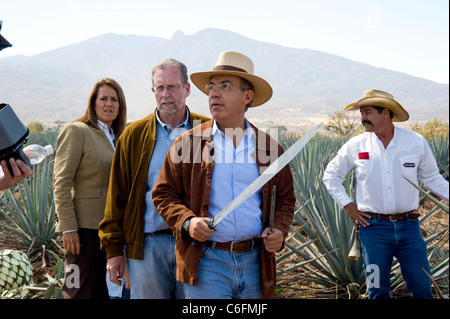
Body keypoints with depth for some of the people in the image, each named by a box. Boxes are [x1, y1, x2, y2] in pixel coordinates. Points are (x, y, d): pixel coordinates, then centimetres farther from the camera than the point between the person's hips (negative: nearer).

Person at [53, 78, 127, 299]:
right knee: (80, 292, -3)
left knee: (102, 291, 13)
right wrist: (68, 228, -18)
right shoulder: (76, 131, -5)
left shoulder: (117, 137, 16)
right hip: (85, 227, -7)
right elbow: (61, 183, -12)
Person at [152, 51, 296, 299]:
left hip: (255, 263, 3)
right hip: (206, 263, -2)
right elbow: (164, 194, 4)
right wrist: (187, 221, -13)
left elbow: (285, 198, 16)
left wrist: (279, 229, -2)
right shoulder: (188, 143, 1)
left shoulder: (269, 146, 7)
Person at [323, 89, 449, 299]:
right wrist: (347, 204, 4)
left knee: (422, 288, 5)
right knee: (378, 291, 8)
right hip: (373, 227, 0)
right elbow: (331, 174, 12)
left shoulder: (416, 142, 1)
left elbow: (431, 177, 11)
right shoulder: (355, 146, 1)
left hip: (408, 226, 0)